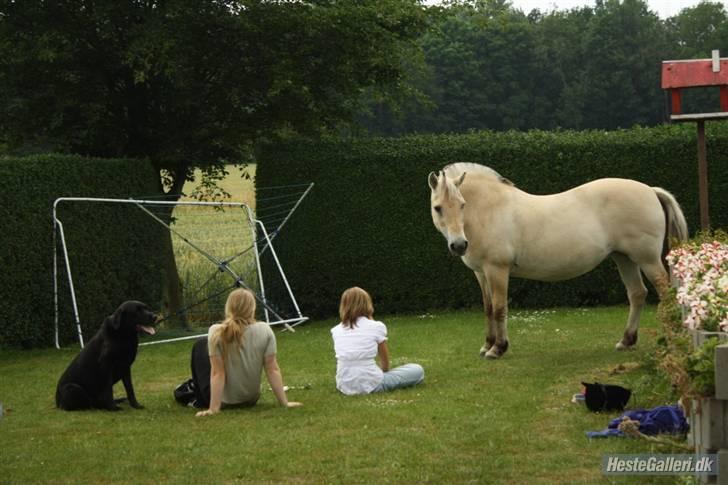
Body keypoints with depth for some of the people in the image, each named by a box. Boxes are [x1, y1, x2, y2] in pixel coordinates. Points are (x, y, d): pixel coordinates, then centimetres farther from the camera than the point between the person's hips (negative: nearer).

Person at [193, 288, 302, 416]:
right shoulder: (265, 331, -14)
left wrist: (213, 409, -18)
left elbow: (217, 373, -21)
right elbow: (273, 370, -12)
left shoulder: (217, 333, -22)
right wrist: (285, 403, -7)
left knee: (201, 345, 20)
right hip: (250, 400, 3)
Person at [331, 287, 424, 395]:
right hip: (370, 385, -3)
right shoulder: (376, 327, -4)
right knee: (418, 370, 10)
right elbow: (385, 364, 7)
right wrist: (382, 372, 27)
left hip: (345, 387, 3)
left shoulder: (336, 330, 6)